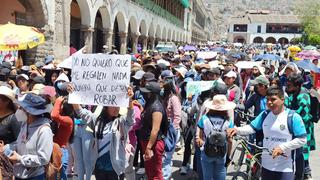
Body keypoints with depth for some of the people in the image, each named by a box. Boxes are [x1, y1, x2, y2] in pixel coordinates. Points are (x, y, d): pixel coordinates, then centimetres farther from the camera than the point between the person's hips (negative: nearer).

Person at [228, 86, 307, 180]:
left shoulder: (293, 117, -11)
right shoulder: (264, 114, 4)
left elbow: (302, 140, -12)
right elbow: (252, 127, 1)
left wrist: (282, 147, -21)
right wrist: (237, 130, -18)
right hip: (266, 166, 5)